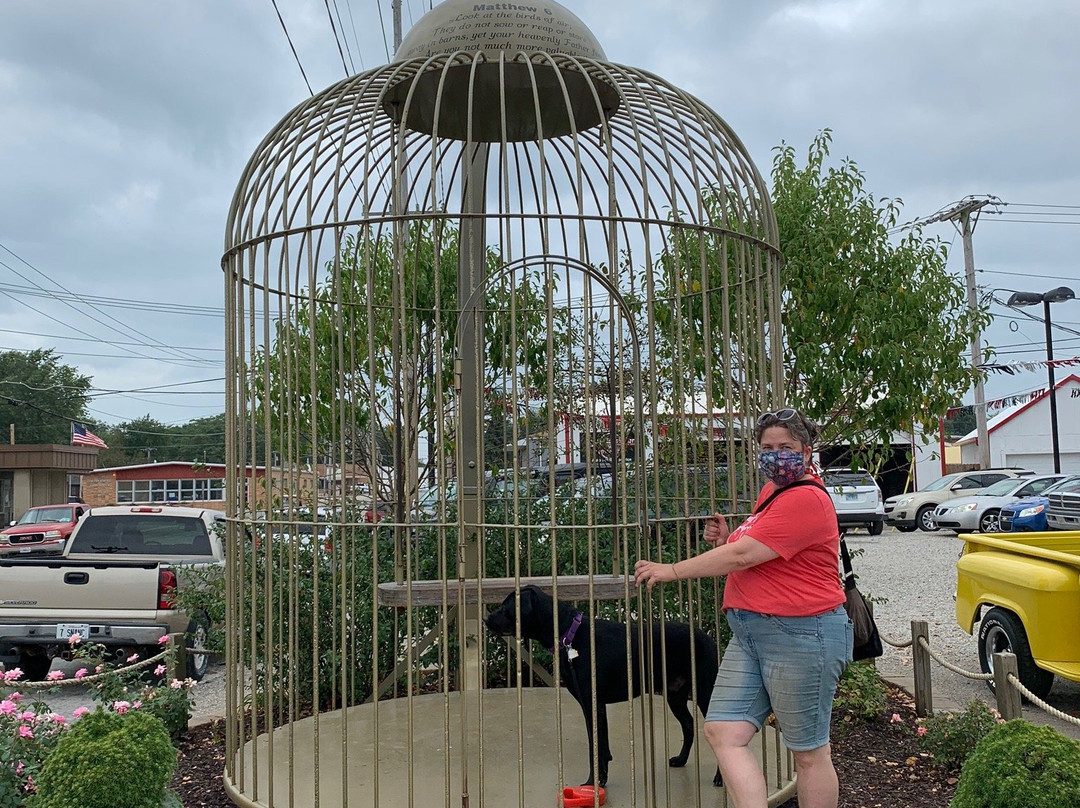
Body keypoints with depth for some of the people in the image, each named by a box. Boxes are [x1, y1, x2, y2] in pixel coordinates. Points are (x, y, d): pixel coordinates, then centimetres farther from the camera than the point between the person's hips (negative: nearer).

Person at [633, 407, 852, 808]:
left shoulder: (806, 500, -16)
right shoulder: (771, 491, 16)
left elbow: (743, 555, -21)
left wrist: (671, 571, -13)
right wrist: (726, 540, 7)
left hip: (800, 633, -9)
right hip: (751, 632, 9)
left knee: (809, 752, 6)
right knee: (723, 732, -1)